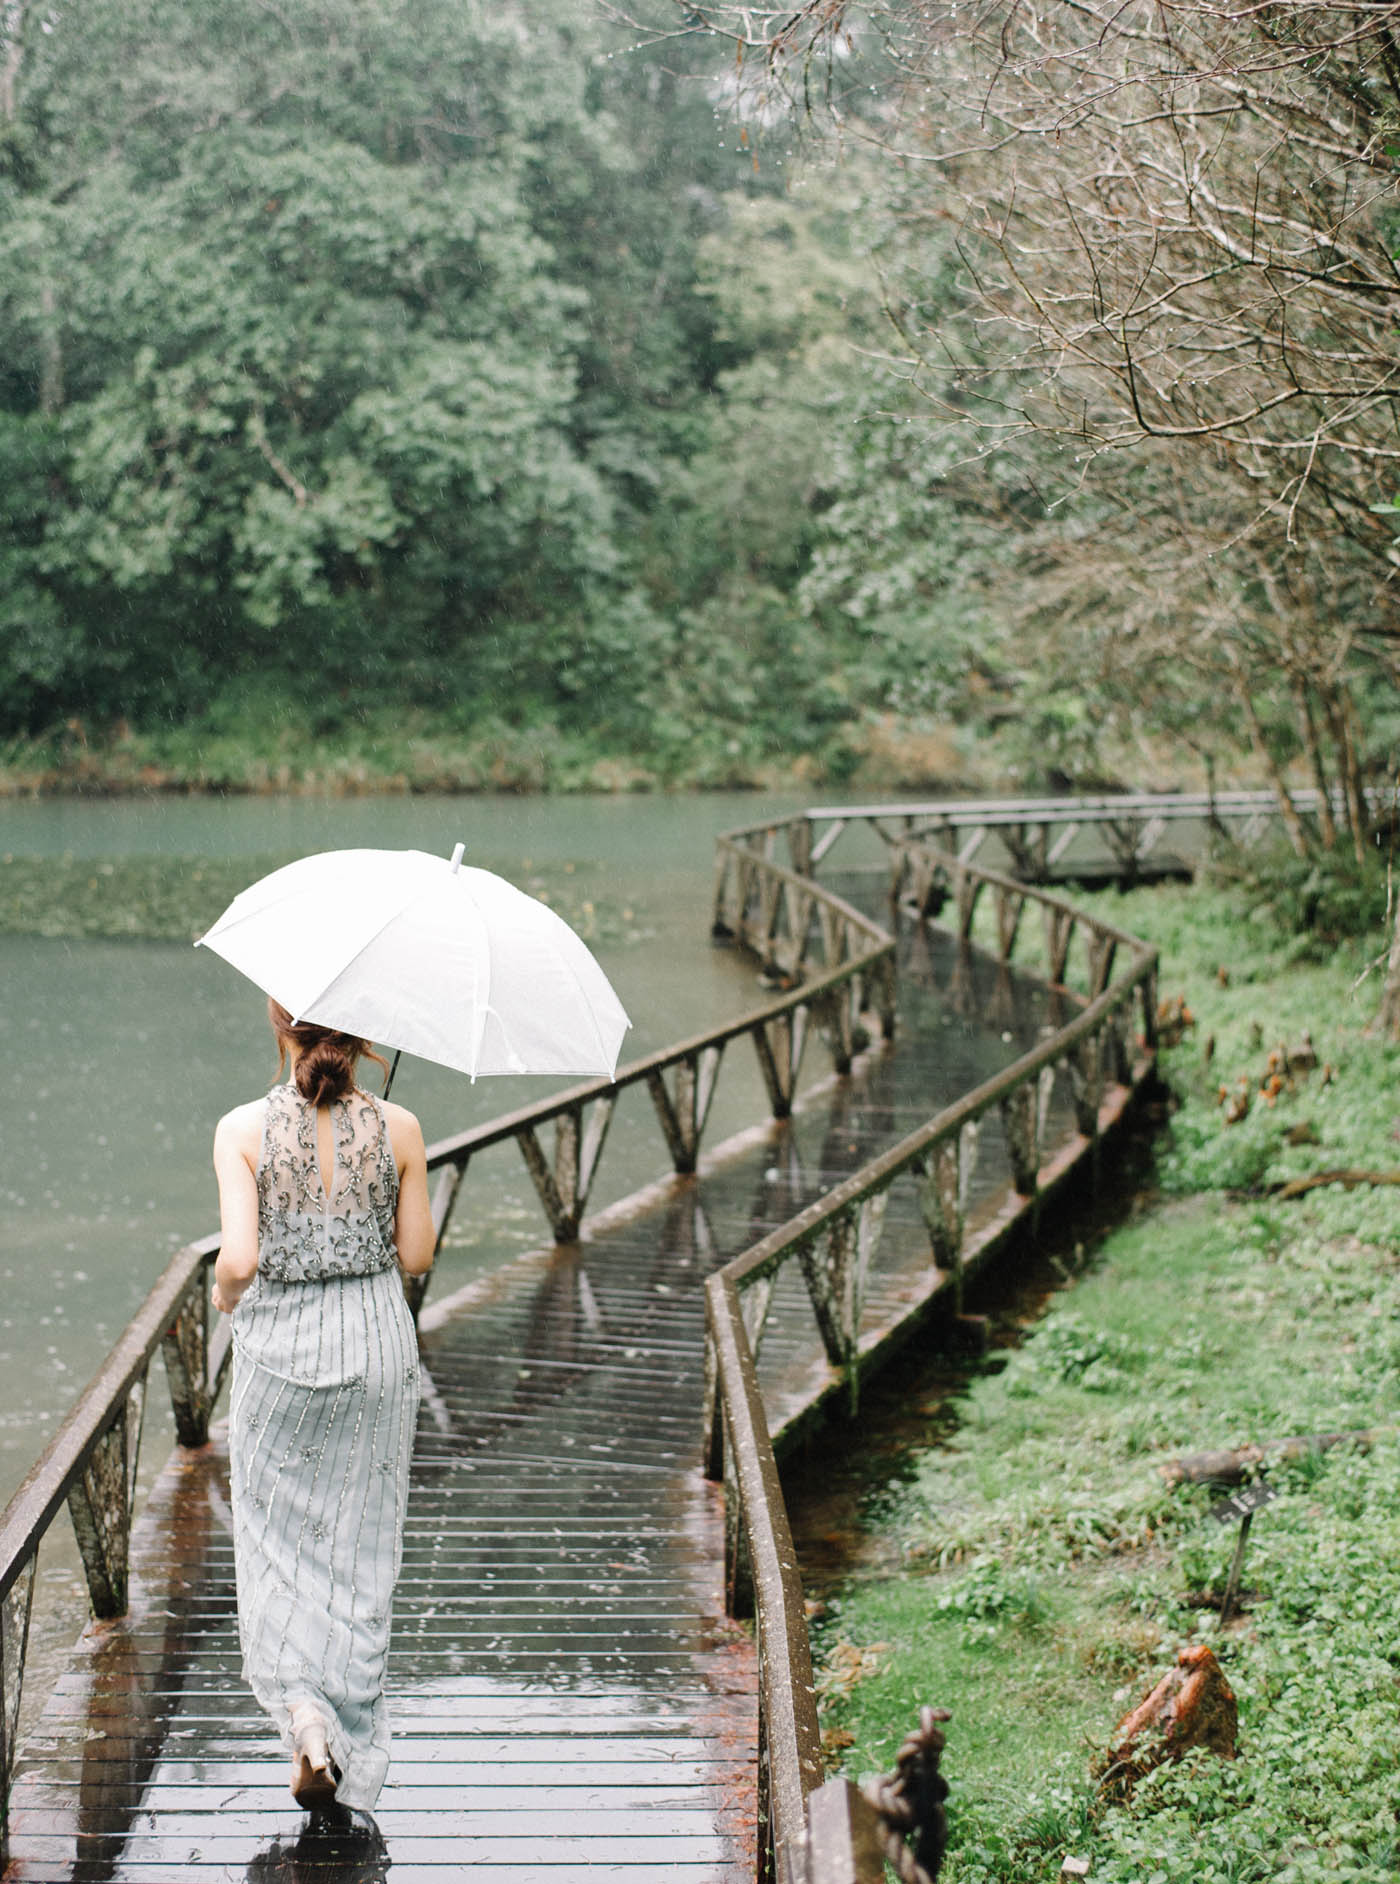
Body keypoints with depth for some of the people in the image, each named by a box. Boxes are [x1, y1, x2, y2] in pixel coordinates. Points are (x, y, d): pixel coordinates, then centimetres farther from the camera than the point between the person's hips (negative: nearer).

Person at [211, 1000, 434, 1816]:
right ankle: (349, 1746, 20)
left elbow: (240, 1260, -19)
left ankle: (302, 1704, -4)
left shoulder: (244, 1129, -13)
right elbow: (417, 1256, -1)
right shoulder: (398, 1129, -8)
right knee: (359, 1543, 14)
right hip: (376, 1347, 2)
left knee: (278, 1534, 16)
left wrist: (226, 1295, 3)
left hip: (280, 1344, -1)